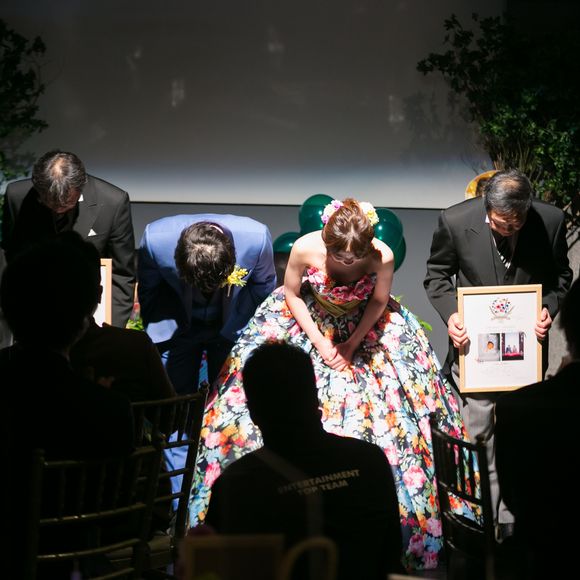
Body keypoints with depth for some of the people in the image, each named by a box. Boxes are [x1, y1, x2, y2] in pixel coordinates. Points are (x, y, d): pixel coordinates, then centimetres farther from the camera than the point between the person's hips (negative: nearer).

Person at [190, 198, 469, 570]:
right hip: (307, 322, 0)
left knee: (380, 412, -4)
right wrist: (320, 343, -13)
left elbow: (379, 302, -7)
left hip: (364, 326, 0)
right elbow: (292, 294, -9)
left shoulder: (382, 257, -28)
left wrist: (353, 344, -12)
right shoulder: (305, 248, -29)